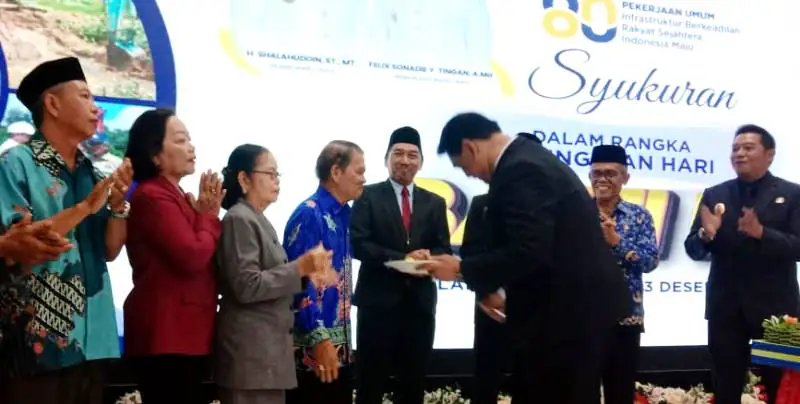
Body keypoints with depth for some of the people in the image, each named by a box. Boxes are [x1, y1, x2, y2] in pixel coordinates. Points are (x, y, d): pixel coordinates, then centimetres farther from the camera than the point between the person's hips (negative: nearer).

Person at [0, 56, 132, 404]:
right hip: (37, 341, -6)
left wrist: (118, 203, -7)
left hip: (92, 339, 6)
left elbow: (110, 250, 10)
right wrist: (85, 207, -16)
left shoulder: (90, 171, 12)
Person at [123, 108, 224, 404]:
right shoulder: (152, 197, -13)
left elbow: (205, 257, 17)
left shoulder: (177, 197, 18)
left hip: (184, 333, 10)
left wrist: (206, 214, 2)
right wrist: (208, 216, -5)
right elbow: (193, 257, -22)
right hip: (165, 336, -10)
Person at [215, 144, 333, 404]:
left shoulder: (259, 221, 18)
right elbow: (247, 286, -19)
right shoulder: (239, 220, -11)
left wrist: (306, 269, 9)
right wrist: (300, 268, -17)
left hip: (269, 350, 9)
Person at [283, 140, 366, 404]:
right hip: (313, 347, -8)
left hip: (339, 343, 8)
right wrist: (319, 339, -20)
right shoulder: (309, 215, -14)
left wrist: (341, 339, 17)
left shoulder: (342, 215, 11)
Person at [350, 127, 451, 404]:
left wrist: (428, 257, -16)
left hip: (420, 303, 4)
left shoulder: (435, 203, 13)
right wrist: (403, 259, -18)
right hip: (379, 301, -4)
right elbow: (358, 244, -9)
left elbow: (444, 250, 8)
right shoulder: (368, 196, 2)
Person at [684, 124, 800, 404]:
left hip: (775, 307, -2)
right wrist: (706, 234, -20)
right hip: (726, 308, 2)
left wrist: (760, 233, -26)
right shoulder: (714, 195, 6)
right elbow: (693, 250, 2)